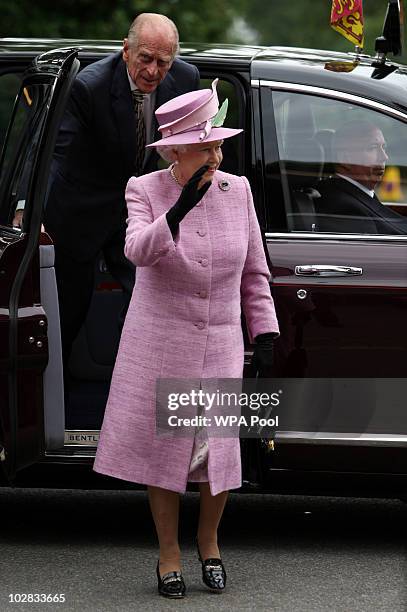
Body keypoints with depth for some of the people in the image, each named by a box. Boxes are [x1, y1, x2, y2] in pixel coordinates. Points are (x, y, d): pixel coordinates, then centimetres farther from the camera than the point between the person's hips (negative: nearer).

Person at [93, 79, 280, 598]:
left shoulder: (236, 191, 0)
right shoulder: (145, 191, -6)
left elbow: (254, 271, 7)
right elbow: (137, 251, -25)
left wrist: (265, 334, 2)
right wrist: (179, 210, -38)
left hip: (219, 343, 2)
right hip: (159, 341, -2)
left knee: (219, 448, -1)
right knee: (163, 446, 3)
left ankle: (208, 540, 24)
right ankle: (169, 552, 19)